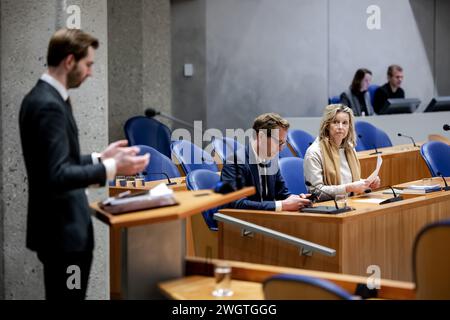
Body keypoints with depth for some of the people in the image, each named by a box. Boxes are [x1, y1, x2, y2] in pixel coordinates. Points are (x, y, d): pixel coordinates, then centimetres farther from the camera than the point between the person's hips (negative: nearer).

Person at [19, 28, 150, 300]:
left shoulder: (45, 97, 10)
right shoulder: (49, 105, -21)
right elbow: (57, 176, -27)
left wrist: (100, 158, 14)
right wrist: (112, 168, -22)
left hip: (63, 227, 10)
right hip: (63, 231, -10)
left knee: (69, 295, 18)